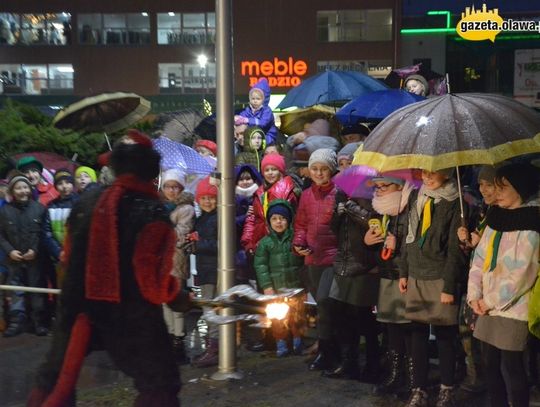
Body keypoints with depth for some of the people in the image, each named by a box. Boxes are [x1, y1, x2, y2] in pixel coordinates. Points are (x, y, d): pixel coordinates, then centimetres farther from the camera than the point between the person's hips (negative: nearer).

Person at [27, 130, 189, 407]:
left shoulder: (86, 202, 3)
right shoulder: (152, 212, -14)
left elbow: (70, 257, 13)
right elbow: (152, 277, -17)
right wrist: (176, 297, 2)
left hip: (79, 305, 5)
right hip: (131, 315, -5)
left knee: (54, 382, 19)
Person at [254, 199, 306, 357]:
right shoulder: (265, 242, 3)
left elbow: (305, 260, 5)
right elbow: (260, 265, -1)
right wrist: (266, 286, -9)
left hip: (296, 286, 0)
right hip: (275, 288, 0)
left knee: (297, 315, 5)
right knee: (278, 317, 3)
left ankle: (297, 341, 21)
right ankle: (281, 344, 15)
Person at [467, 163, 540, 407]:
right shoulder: (495, 219, 12)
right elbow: (479, 260, 9)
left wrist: (491, 301, -12)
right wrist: (474, 295, -3)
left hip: (512, 308, -7)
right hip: (488, 307, 7)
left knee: (511, 366, -2)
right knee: (491, 363, 12)